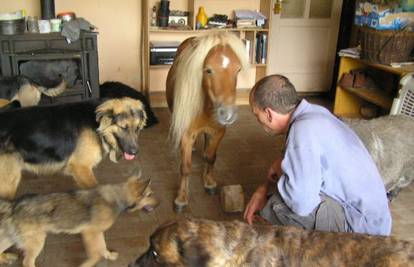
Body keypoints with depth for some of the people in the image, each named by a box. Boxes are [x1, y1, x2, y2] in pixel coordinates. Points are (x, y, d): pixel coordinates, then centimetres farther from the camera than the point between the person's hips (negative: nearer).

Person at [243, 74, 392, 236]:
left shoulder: (303, 131, -28)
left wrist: (279, 169, -12)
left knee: (276, 204, -18)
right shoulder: (312, 112, 0)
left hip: (363, 225, -9)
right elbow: (297, 163, 13)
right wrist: (262, 190, 1)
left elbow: (300, 203, -31)